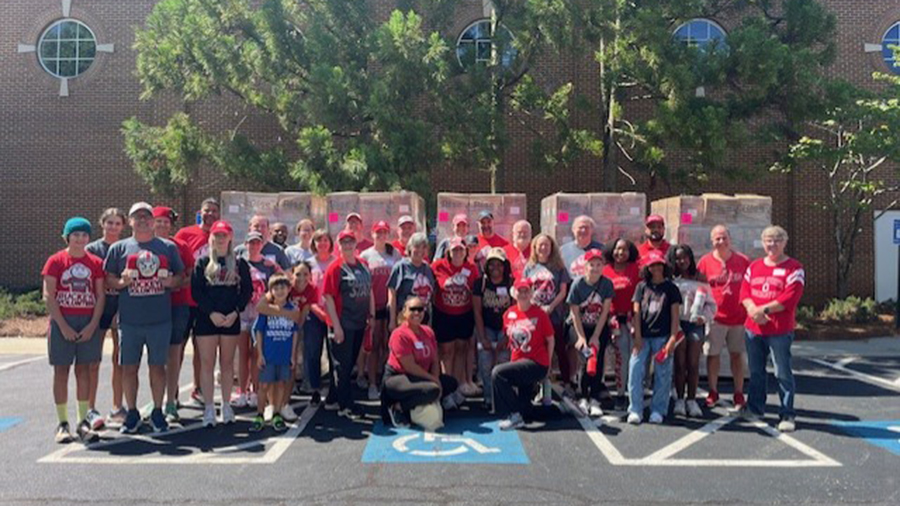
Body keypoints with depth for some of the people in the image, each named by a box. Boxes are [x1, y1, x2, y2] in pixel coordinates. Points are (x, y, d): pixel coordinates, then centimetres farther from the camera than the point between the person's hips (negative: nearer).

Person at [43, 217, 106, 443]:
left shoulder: (96, 263, 5)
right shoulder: (55, 261, -2)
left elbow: (101, 296, 3)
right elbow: (48, 296, -6)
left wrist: (93, 325, -7)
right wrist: (63, 326, -12)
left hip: (89, 323, 2)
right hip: (63, 322, -2)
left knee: (84, 370, 6)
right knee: (61, 371, 3)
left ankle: (83, 421, 12)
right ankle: (62, 423, 11)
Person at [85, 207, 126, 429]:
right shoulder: (92, 249, 1)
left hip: (121, 309, 2)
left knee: (119, 360, 7)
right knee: (94, 361, 2)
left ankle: (117, 408, 17)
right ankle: (91, 409, 9)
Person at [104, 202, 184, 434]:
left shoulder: (168, 247, 7)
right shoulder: (119, 248, 6)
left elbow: (180, 277, 11)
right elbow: (108, 280, 7)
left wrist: (171, 281, -10)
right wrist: (121, 282, -13)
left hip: (160, 319, 0)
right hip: (129, 320, 0)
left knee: (158, 366, 7)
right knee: (129, 367, 7)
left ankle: (157, 412, 21)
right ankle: (132, 413, 21)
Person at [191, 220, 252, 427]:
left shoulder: (239, 263, 7)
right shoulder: (202, 262, 4)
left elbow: (247, 290, 4)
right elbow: (195, 291, -2)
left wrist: (235, 312, -9)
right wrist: (211, 313, -12)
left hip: (231, 319, 1)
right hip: (206, 318, -1)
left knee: (227, 363, 7)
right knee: (207, 363, 0)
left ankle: (226, 406, 16)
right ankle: (209, 408, 6)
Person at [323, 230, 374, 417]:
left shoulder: (363, 265, 8)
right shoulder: (335, 268, -11)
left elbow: (369, 291, 17)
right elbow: (329, 297, -14)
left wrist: (371, 315, 12)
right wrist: (336, 326, -17)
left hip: (360, 323, 7)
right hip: (343, 324, -7)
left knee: (350, 362, 16)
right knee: (342, 365, 0)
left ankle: (334, 398, 31)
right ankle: (345, 406, 7)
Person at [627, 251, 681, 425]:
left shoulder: (671, 288, 6)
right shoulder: (642, 287, 10)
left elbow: (675, 315, 3)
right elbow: (637, 312, 6)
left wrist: (673, 338, -6)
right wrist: (637, 337, -2)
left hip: (662, 337, -1)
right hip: (643, 336, 1)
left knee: (662, 374, 1)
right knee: (635, 370, -7)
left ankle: (657, 411, 12)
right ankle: (635, 410, 0)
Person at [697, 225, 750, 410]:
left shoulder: (743, 261, 1)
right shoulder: (705, 262, -2)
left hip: (739, 317, 1)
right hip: (715, 317, -1)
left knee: (737, 355, 9)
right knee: (713, 355, 4)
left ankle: (739, 394, 18)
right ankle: (713, 393, 18)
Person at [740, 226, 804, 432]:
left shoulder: (794, 268, -4)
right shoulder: (754, 266, 13)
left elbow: (790, 298, -15)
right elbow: (744, 291, 6)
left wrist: (764, 309, -17)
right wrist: (752, 310, -13)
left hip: (780, 330, -5)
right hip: (753, 328, 5)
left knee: (783, 373, -2)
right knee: (756, 371, 16)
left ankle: (787, 415, 6)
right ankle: (755, 408, 29)